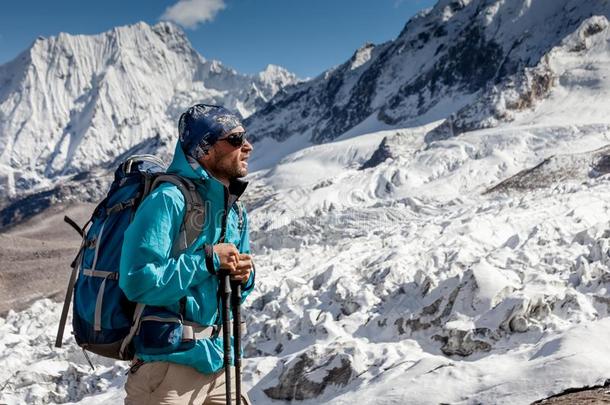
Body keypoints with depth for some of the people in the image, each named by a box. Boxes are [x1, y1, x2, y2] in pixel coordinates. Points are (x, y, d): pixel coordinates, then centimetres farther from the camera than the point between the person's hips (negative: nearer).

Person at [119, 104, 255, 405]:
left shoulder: (236, 213, 11)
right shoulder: (169, 200, -16)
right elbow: (138, 282, -26)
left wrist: (244, 278, -3)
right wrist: (208, 259, -20)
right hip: (169, 366, -8)